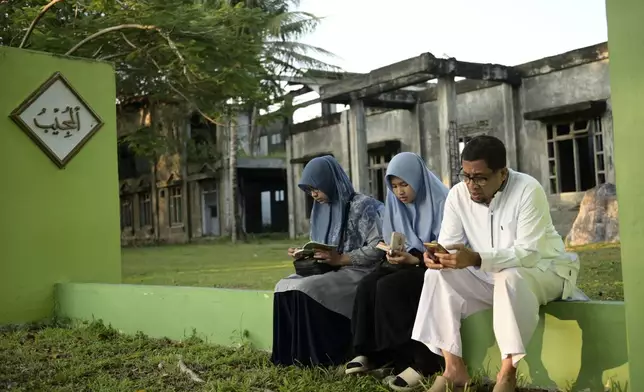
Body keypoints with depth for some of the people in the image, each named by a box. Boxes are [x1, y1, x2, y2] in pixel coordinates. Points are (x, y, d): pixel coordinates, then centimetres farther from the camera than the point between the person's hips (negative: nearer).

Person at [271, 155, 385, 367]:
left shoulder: (362, 205, -11)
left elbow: (378, 247, -18)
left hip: (358, 271, -8)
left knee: (307, 289, -29)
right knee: (285, 286, -13)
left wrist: (340, 259, -23)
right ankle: (293, 352, -10)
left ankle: (320, 355, -17)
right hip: (329, 269, 8)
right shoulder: (323, 208, 13)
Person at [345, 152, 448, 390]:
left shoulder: (439, 203, -12)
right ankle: (372, 353, -14)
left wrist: (415, 259, -25)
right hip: (406, 262, 6)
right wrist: (394, 255, -7)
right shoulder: (397, 206, 9)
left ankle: (420, 361, -25)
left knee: (389, 287, -30)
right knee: (367, 287, -21)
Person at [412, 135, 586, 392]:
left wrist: (476, 259, -45)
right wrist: (437, 256, -33)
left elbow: (528, 253, -30)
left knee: (510, 277, -38)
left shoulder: (528, 191, -23)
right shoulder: (458, 194, -8)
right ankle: (454, 369, -19)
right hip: (488, 278, 5)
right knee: (438, 275, -18)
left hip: (543, 270, -5)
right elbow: (448, 245, -7)